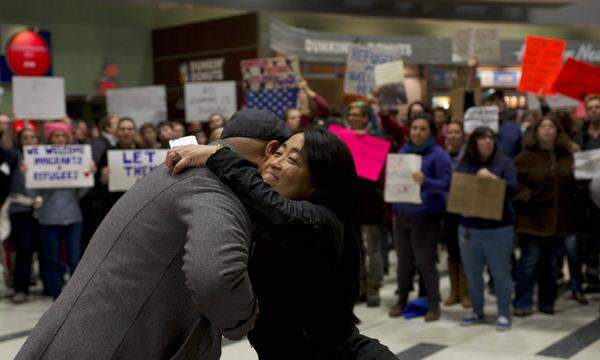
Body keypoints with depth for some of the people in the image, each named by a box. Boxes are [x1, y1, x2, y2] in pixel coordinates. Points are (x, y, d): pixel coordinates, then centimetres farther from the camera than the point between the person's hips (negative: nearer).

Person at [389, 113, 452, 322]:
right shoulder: (402, 151, 12)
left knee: (425, 263, -3)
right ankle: (401, 301, 23)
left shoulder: (438, 155, -5)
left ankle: (434, 305, 10)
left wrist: (425, 181, -30)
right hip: (402, 215, 5)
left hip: (426, 217, -5)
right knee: (404, 261, 10)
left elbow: (446, 183, -13)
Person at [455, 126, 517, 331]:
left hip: (498, 229, -3)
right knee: (472, 273, 10)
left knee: (500, 273, 2)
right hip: (469, 227, 3)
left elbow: (512, 189, -11)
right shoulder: (464, 164, 8)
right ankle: (477, 313, 23)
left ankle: (504, 314, 12)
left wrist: (492, 177, -22)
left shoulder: (503, 162, 0)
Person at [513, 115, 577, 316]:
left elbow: (573, 184, 18)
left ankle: (547, 302, 23)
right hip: (533, 218, -4)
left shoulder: (566, 157, 12)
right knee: (529, 261, -3)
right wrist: (524, 196, -21)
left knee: (551, 262, 12)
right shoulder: (526, 157, -1)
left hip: (558, 219, 4)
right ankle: (523, 303, 5)